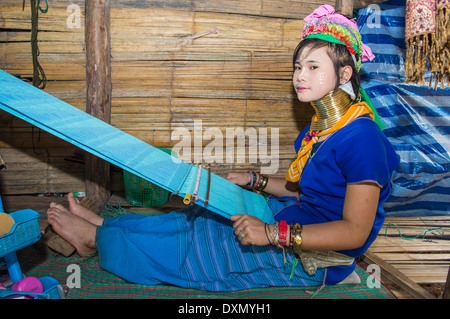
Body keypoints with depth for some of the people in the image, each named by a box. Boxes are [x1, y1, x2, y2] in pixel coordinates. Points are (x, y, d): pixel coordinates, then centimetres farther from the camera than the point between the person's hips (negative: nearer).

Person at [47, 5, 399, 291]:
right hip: (295, 219, 8)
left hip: (312, 261, -8)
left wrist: (271, 233, -30)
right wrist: (254, 180, 10)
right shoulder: (318, 127, 4)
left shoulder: (361, 137, -24)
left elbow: (355, 231, -27)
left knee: (195, 244, -2)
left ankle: (100, 237, 15)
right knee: (198, 216, 7)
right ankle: (105, 226, 21)